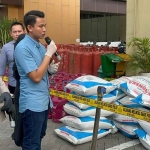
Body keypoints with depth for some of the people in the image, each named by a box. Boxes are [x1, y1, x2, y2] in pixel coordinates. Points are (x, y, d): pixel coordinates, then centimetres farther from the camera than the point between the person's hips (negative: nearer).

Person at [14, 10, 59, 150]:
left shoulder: (41, 46, 7)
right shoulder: (22, 48, -19)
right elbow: (36, 77, -23)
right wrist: (49, 53, -19)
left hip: (43, 100, 9)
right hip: (32, 103, -9)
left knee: (39, 136, 23)